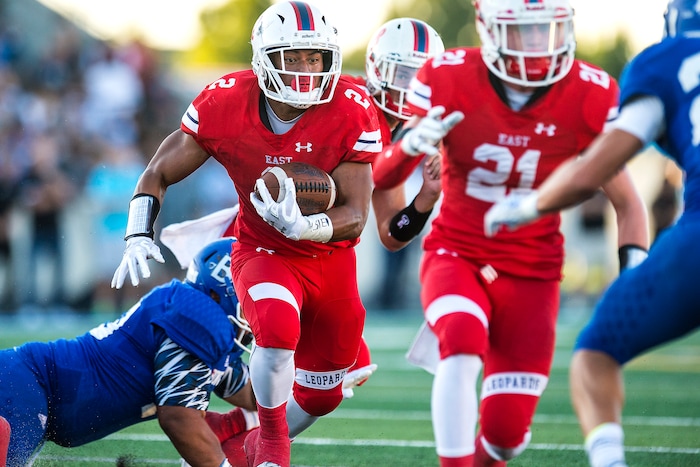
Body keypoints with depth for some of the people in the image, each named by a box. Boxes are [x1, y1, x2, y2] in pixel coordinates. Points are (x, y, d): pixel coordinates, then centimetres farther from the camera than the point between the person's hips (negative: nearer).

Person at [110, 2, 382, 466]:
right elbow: (158, 174, -6)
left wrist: (302, 226, -43)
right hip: (264, 254, -2)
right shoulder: (224, 106, -19)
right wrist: (139, 235, -21)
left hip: (331, 260, 2)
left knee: (322, 396, 13)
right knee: (277, 328, -35)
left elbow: (356, 217, -23)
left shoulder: (350, 114, -22)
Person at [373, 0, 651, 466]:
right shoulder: (448, 80, -14)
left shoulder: (589, 97, -12)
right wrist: (411, 146, -31)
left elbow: (627, 202, 1)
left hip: (530, 271, 1)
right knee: (463, 344, -35)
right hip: (456, 254, -1)